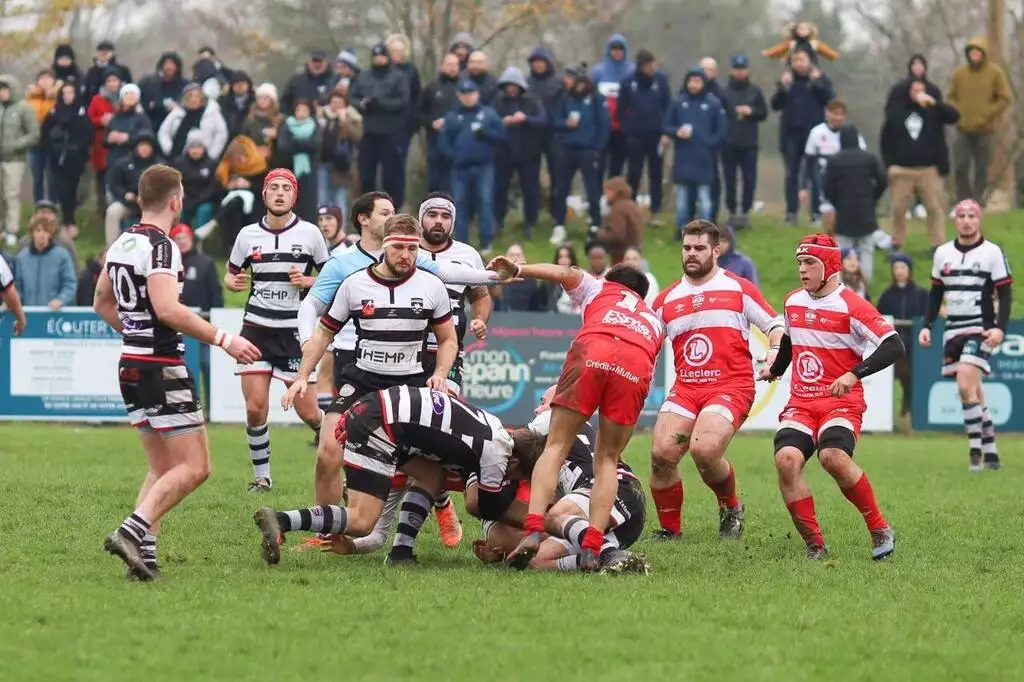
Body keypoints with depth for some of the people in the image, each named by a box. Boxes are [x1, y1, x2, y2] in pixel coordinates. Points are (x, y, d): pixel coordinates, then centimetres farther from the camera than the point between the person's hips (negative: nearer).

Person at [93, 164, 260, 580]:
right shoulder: (160, 246, -16)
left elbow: (103, 303, 23)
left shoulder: (121, 244, 11)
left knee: (163, 469, 14)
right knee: (194, 467, -6)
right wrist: (223, 340, -25)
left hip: (131, 365, 9)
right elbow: (168, 309, -29)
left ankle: (143, 552, 0)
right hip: (162, 370, -9)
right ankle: (133, 531, -20)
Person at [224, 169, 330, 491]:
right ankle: (261, 475, 9)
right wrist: (233, 283, -8)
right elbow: (231, 274, 15)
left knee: (307, 411, -3)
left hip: (295, 331, -2)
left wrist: (308, 281, -14)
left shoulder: (310, 234, -1)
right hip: (256, 329, 2)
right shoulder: (248, 235, 4)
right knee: (255, 409, -7)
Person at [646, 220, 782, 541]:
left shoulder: (738, 289, 6)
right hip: (685, 387, 4)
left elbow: (775, 326, 7)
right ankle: (669, 528, 5)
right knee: (662, 453, -15)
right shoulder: (666, 300, 16)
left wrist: (775, 351, -13)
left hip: (731, 387, -4)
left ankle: (731, 509, 3)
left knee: (704, 449, -26)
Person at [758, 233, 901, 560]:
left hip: (841, 402, -5)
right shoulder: (792, 302, 12)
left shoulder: (851, 306, -10)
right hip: (800, 403, 6)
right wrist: (774, 369, 30)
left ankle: (880, 530, -12)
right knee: (786, 459, -22)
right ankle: (814, 545, -13)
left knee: (833, 456, -32)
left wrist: (854, 374, -25)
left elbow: (894, 346, -18)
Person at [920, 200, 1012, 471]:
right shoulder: (942, 253, 11)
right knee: (973, 392, 6)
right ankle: (991, 453, 12)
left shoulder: (992, 252, -2)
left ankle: (976, 450, -15)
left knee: (966, 385, -20)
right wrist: (926, 326, 7)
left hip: (980, 330, -5)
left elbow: (1005, 295, -3)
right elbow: (935, 294, 18)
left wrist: (1000, 328, -16)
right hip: (953, 331, 5)